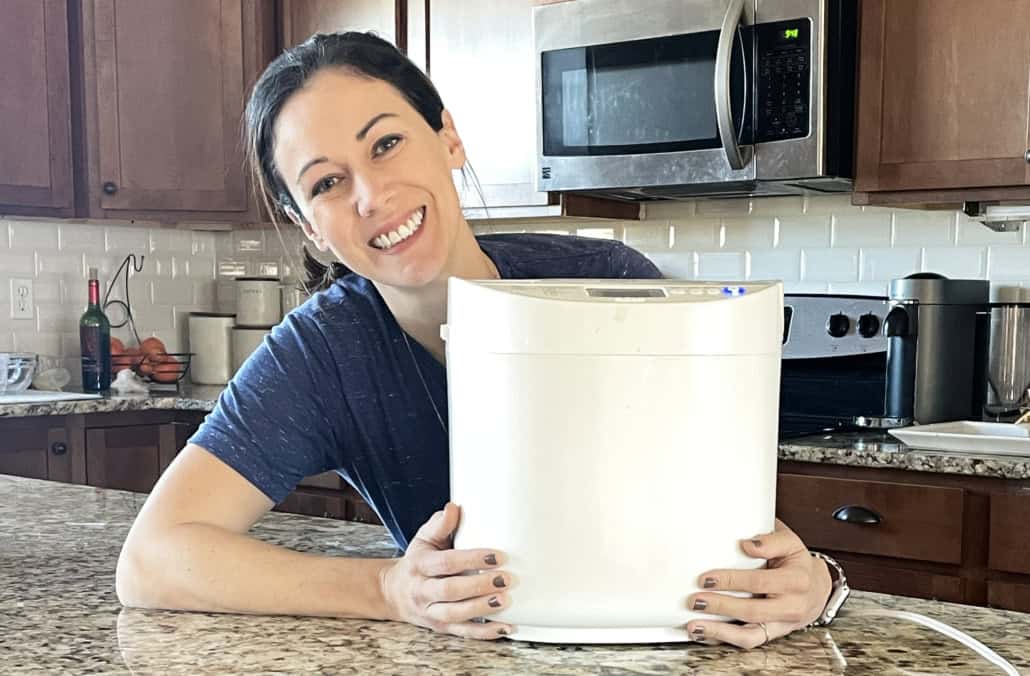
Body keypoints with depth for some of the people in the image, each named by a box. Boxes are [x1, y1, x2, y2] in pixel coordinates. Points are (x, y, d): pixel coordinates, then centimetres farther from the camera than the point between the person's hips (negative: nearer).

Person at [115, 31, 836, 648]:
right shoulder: (321, 351, -15)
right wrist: (394, 590, -34)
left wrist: (803, 581, -32)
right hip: (471, 654, 0)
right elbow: (150, 559, -21)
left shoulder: (611, 286, -17)